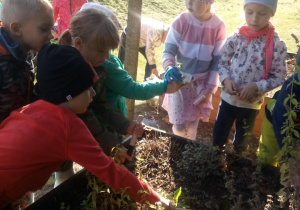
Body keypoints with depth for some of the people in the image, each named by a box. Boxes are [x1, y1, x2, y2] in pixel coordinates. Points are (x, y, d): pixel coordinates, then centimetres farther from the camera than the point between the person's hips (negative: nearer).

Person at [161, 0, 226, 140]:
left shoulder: (219, 26, -12)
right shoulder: (181, 21, -14)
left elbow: (217, 61, -6)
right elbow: (168, 51, -14)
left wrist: (210, 89, -6)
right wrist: (169, 67, -36)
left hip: (201, 83, 1)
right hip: (180, 80, -1)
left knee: (192, 124, 11)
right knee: (179, 125, -1)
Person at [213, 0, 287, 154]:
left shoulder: (277, 45, -14)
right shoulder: (236, 38, -10)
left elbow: (279, 77, -9)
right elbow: (223, 62, 1)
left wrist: (256, 86, -23)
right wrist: (226, 79, -16)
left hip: (252, 104, -1)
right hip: (228, 99, 1)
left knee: (241, 141, 22)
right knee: (217, 138, 15)